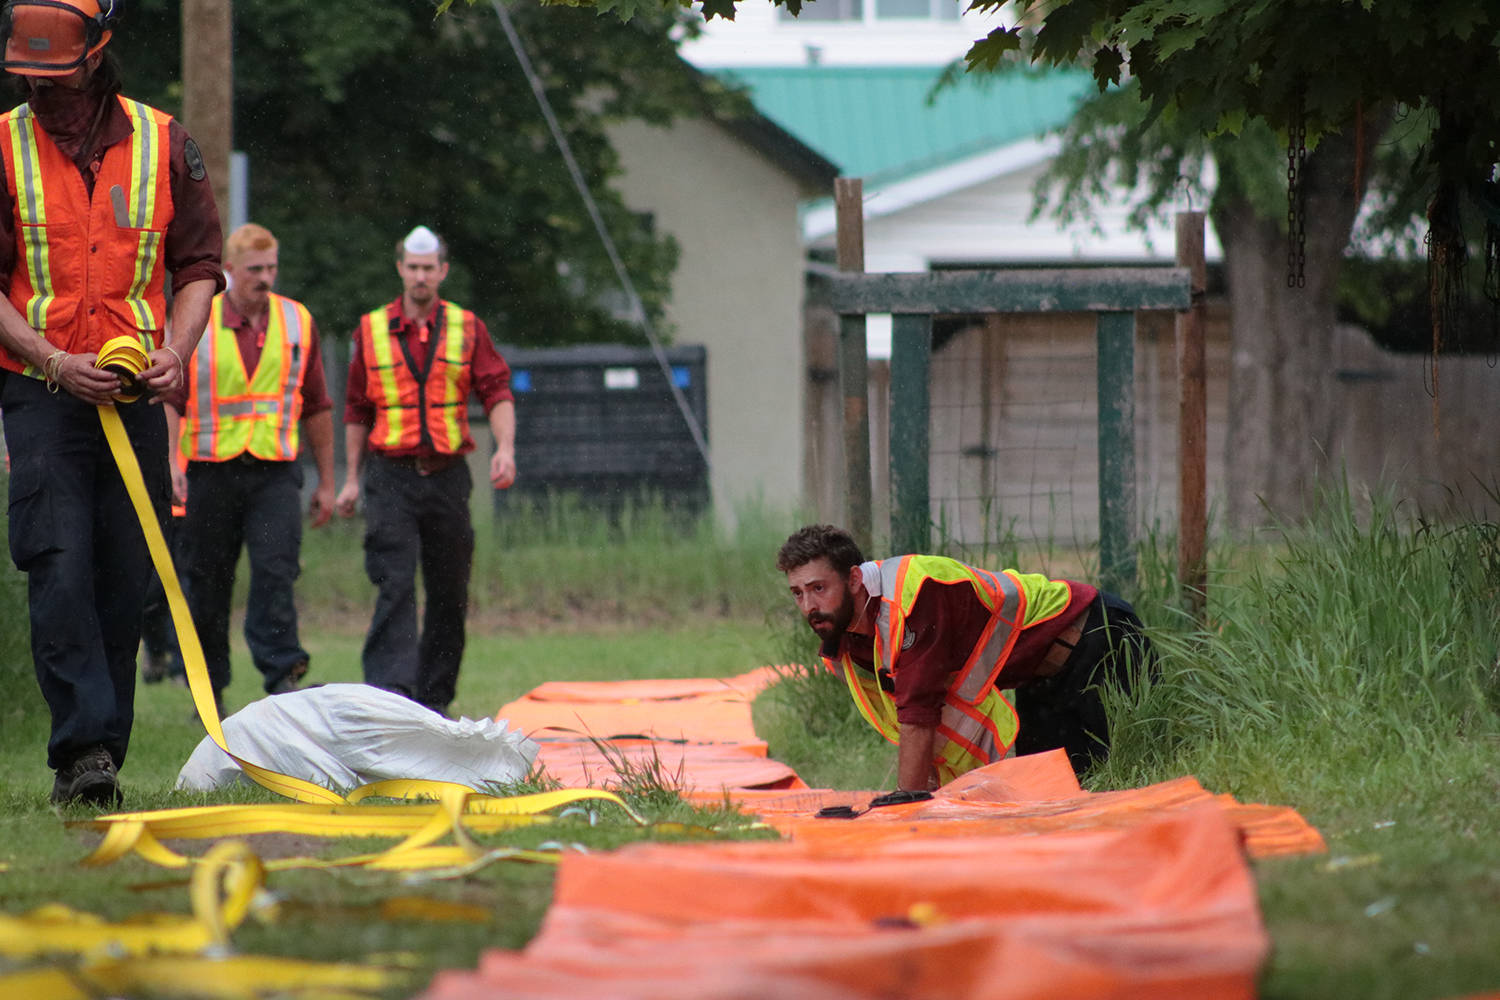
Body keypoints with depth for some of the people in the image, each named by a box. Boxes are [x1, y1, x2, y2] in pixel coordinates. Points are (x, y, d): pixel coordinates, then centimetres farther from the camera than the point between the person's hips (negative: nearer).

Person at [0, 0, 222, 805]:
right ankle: (83, 747, -20)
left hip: (137, 397, 2)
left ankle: (98, 755, 11)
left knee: (126, 579, 3)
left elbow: (197, 266, 11)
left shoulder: (162, 144, 6)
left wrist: (175, 351, -7)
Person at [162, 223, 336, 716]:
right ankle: (208, 686, 16)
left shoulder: (297, 322, 9)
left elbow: (316, 406, 15)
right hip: (209, 470, 0)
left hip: (275, 471, 1)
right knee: (206, 582, 5)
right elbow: (170, 398, -1)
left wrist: (326, 481, 15)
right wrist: (169, 461, -16)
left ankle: (283, 672, -18)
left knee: (275, 572, -15)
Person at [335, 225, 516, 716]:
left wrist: (504, 448, -17)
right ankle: (390, 691, -20)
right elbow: (357, 410, 12)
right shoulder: (371, 330, 7)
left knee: (449, 593, 6)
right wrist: (352, 479, 10)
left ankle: (433, 696, 16)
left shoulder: (467, 329, 6)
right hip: (391, 477, -2)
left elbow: (497, 391, 0)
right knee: (395, 587, -13)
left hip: (447, 476, 2)